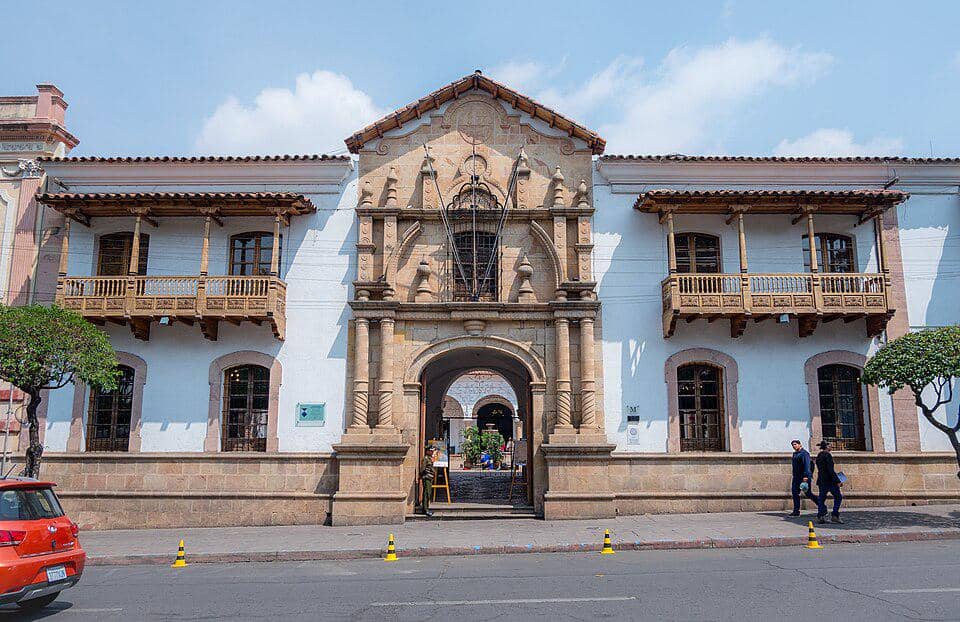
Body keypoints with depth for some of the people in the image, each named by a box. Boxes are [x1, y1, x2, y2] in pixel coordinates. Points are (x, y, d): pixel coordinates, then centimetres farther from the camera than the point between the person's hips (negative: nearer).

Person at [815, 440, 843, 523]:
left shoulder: (819, 455, 13)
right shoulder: (827, 455, -13)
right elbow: (831, 469, -18)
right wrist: (837, 481, -17)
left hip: (821, 480, 8)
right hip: (830, 480, -8)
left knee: (822, 498, 8)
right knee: (838, 497, 4)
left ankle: (820, 516, 2)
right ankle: (835, 516, -2)